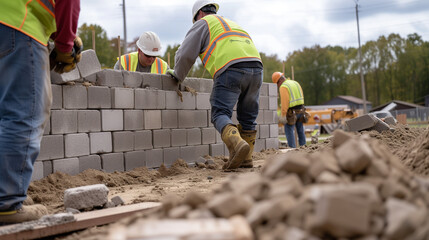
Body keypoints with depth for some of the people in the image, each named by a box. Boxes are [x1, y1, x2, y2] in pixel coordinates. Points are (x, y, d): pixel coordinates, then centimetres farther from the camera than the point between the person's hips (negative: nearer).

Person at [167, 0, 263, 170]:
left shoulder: (204, 23, 17)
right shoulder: (232, 24, 38)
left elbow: (186, 54, 11)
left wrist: (178, 75, 27)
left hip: (230, 69, -6)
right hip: (256, 65, 7)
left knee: (220, 113, -7)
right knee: (248, 116, 13)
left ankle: (237, 144, -31)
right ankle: (245, 159, 13)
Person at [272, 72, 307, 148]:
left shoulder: (283, 87, -13)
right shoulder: (296, 83, 12)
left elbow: (284, 102, -20)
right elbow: (301, 96, 14)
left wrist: (283, 115, -17)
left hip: (291, 112, -8)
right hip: (300, 109, 8)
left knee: (289, 130, -3)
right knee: (300, 130, 15)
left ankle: (292, 148, -7)